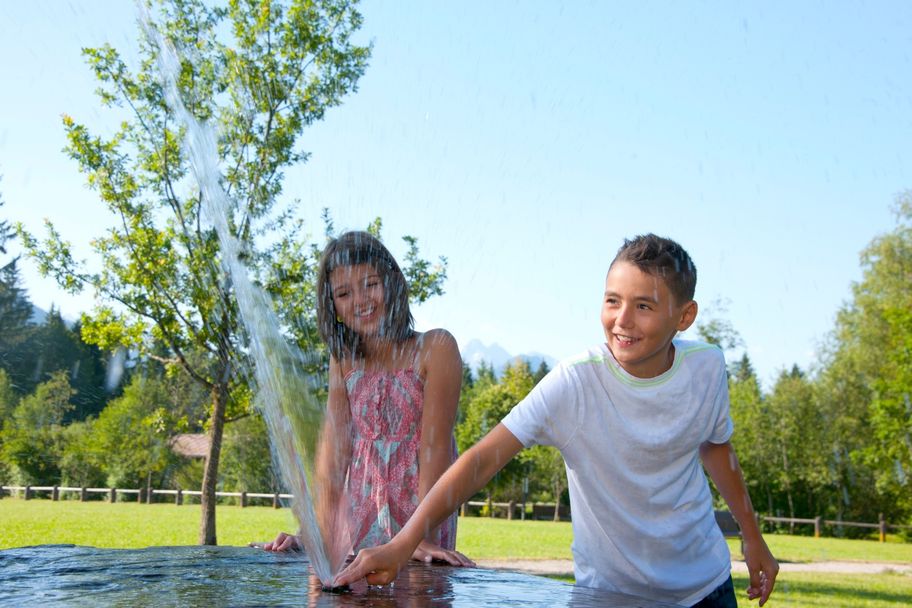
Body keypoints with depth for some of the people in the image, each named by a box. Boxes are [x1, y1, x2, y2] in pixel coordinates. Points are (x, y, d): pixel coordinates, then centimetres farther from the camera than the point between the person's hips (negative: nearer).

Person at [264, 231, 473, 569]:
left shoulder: (435, 348, -8)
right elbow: (334, 447, -2)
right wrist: (320, 532, -12)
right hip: (356, 522, 4)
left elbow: (436, 445, -15)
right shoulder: (343, 360, 7)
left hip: (420, 514, -3)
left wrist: (424, 536, -22)